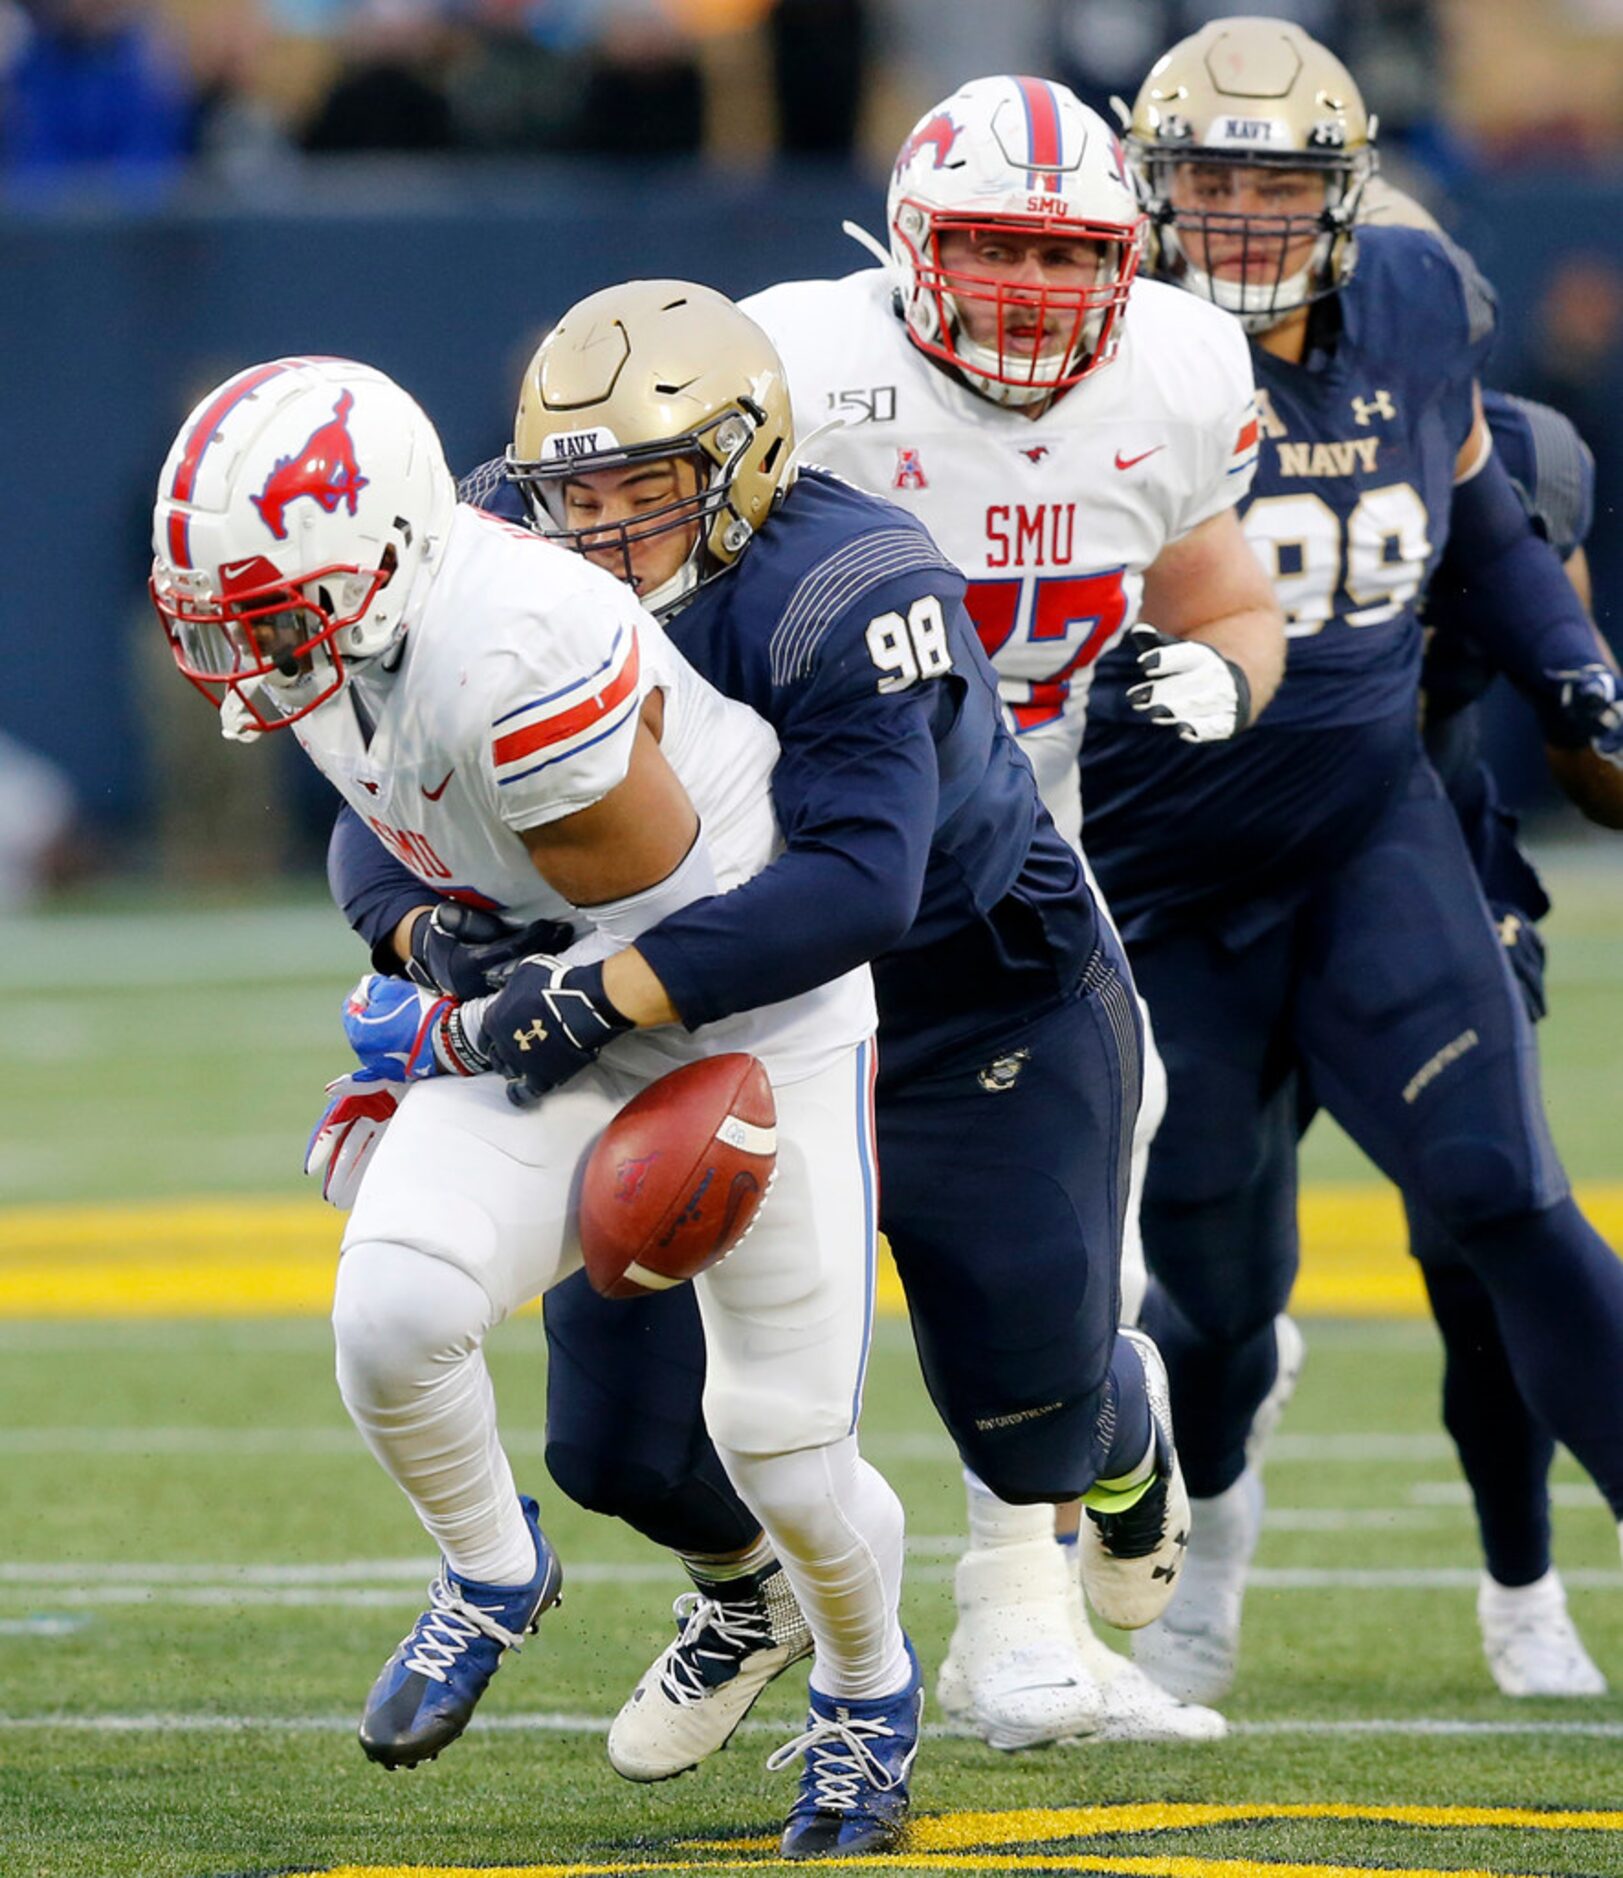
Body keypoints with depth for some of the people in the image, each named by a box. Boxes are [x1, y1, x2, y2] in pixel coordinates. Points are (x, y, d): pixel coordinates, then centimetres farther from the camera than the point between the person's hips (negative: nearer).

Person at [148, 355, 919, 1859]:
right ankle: (492, 1576, 11)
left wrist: (452, 1038, -15)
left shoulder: (519, 659, -35)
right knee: (393, 1314, -18)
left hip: (759, 1016, -6)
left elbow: (683, 937, -25)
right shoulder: (336, 622, -9)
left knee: (786, 1449, 0)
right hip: (563, 1015, 6)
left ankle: (867, 1687, 33)